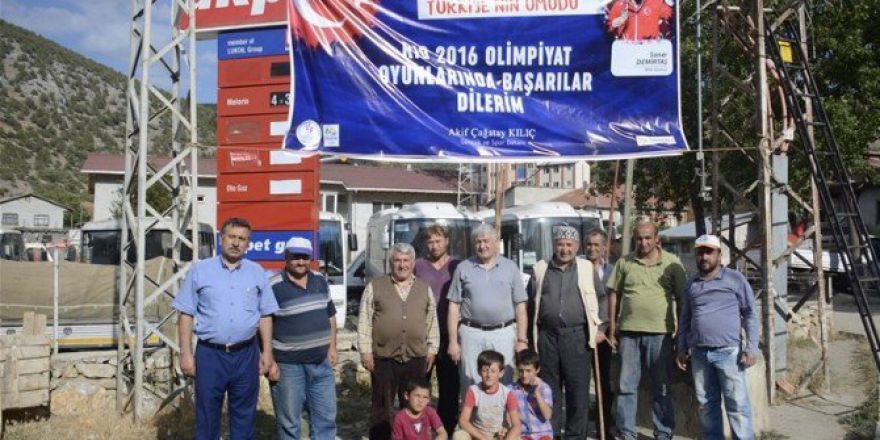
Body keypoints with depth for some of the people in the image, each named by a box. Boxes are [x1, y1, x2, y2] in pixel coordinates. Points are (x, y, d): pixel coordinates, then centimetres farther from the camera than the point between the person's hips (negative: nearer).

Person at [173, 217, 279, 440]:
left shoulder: (257, 272, 6)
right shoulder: (200, 270, 1)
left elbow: (265, 315, 9)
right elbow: (186, 314, 0)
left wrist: (267, 352, 4)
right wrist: (186, 354, -4)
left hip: (246, 355, 2)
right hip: (209, 354, -1)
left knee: (244, 418, 11)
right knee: (207, 418, 8)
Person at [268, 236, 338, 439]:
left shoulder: (320, 281, 7)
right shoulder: (274, 287, -12)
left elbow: (330, 315, 16)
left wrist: (332, 346, 11)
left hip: (321, 362, 6)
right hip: (288, 365, -5)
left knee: (326, 417, 13)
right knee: (289, 421, 7)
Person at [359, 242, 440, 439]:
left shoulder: (424, 288, 10)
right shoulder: (375, 287, 1)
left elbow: (432, 320, 12)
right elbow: (364, 321, 0)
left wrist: (432, 349, 8)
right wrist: (365, 351, -5)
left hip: (416, 358, 2)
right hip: (383, 358, -2)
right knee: (381, 406, 6)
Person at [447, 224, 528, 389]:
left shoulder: (510, 267, 7)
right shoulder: (463, 268, 7)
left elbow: (520, 307, 6)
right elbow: (454, 307, 6)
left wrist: (522, 340, -1)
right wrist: (453, 341, 0)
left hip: (503, 334, 0)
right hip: (471, 335, 0)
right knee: (471, 387, 2)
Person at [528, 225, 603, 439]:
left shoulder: (587, 268, 6)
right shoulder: (540, 268, 10)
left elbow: (596, 299, 9)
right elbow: (531, 301, 12)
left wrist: (595, 328, 4)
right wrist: (529, 335, 9)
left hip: (577, 335, -1)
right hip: (547, 335, 2)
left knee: (578, 389, 2)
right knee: (549, 389, 9)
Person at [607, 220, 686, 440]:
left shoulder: (672, 263, 2)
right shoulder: (624, 263, 6)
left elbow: (682, 297, 5)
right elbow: (614, 294, 9)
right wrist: (612, 327, 6)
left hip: (660, 332, -1)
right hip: (629, 331, 2)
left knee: (662, 386, 9)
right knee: (626, 385, 7)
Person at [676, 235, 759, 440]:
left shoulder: (735, 279, 1)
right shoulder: (691, 285, 14)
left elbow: (750, 314, 0)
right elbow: (685, 319, 20)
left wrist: (751, 347, -7)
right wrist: (682, 349, 14)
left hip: (728, 352, -4)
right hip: (699, 354, 5)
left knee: (737, 404, -3)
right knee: (706, 404, 10)